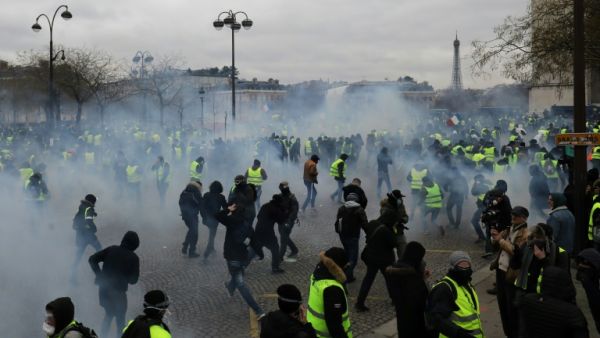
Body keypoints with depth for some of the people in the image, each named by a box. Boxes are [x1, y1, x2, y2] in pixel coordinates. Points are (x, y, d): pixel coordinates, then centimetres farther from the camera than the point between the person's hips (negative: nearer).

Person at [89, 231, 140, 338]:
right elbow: (133, 280, -6)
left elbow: (92, 259, -1)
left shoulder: (112, 249, 1)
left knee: (109, 313, 26)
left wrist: (99, 275, 5)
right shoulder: (133, 258, -8)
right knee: (120, 318, 15)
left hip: (103, 288, 4)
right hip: (118, 291, -4)